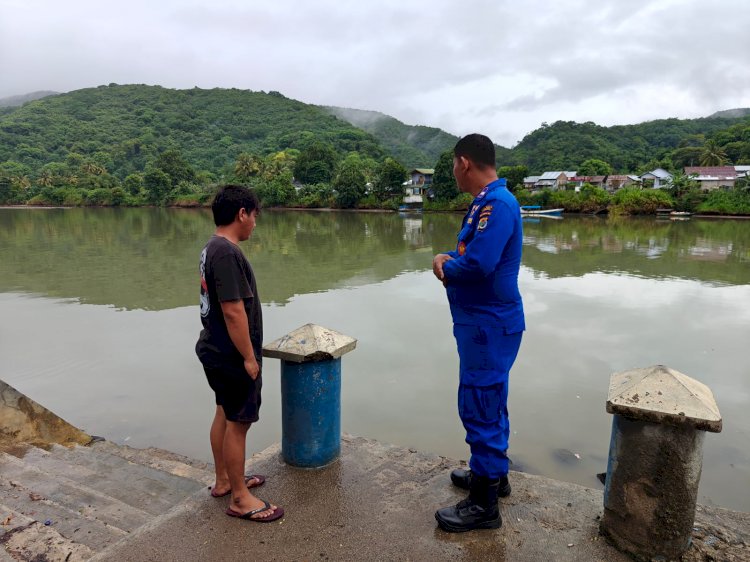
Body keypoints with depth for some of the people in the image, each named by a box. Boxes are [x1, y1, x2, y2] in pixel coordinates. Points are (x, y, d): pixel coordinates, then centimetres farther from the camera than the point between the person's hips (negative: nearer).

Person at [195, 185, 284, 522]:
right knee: (238, 423, 2)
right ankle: (240, 499, 16)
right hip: (232, 357, -10)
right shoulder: (227, 253, -24)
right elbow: (234, 311, -27)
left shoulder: (213, 249, 8)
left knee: (224, 414, 21)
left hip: (216, 351, 10)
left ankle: (223, 480, 37)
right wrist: (249, 356, -19)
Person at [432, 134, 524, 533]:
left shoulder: (497, 204, -21)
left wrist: (446, 268, -10)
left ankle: (484, 504, 11)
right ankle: (494, 474, 38)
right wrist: (448, 258, -3)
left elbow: (478, 264, -30)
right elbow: (471, 251, 19)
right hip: (485, 321, 10)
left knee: (479, 406, -2)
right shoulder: (485, 202, 11)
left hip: (488, 324, -10)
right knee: (489, 402, 21)